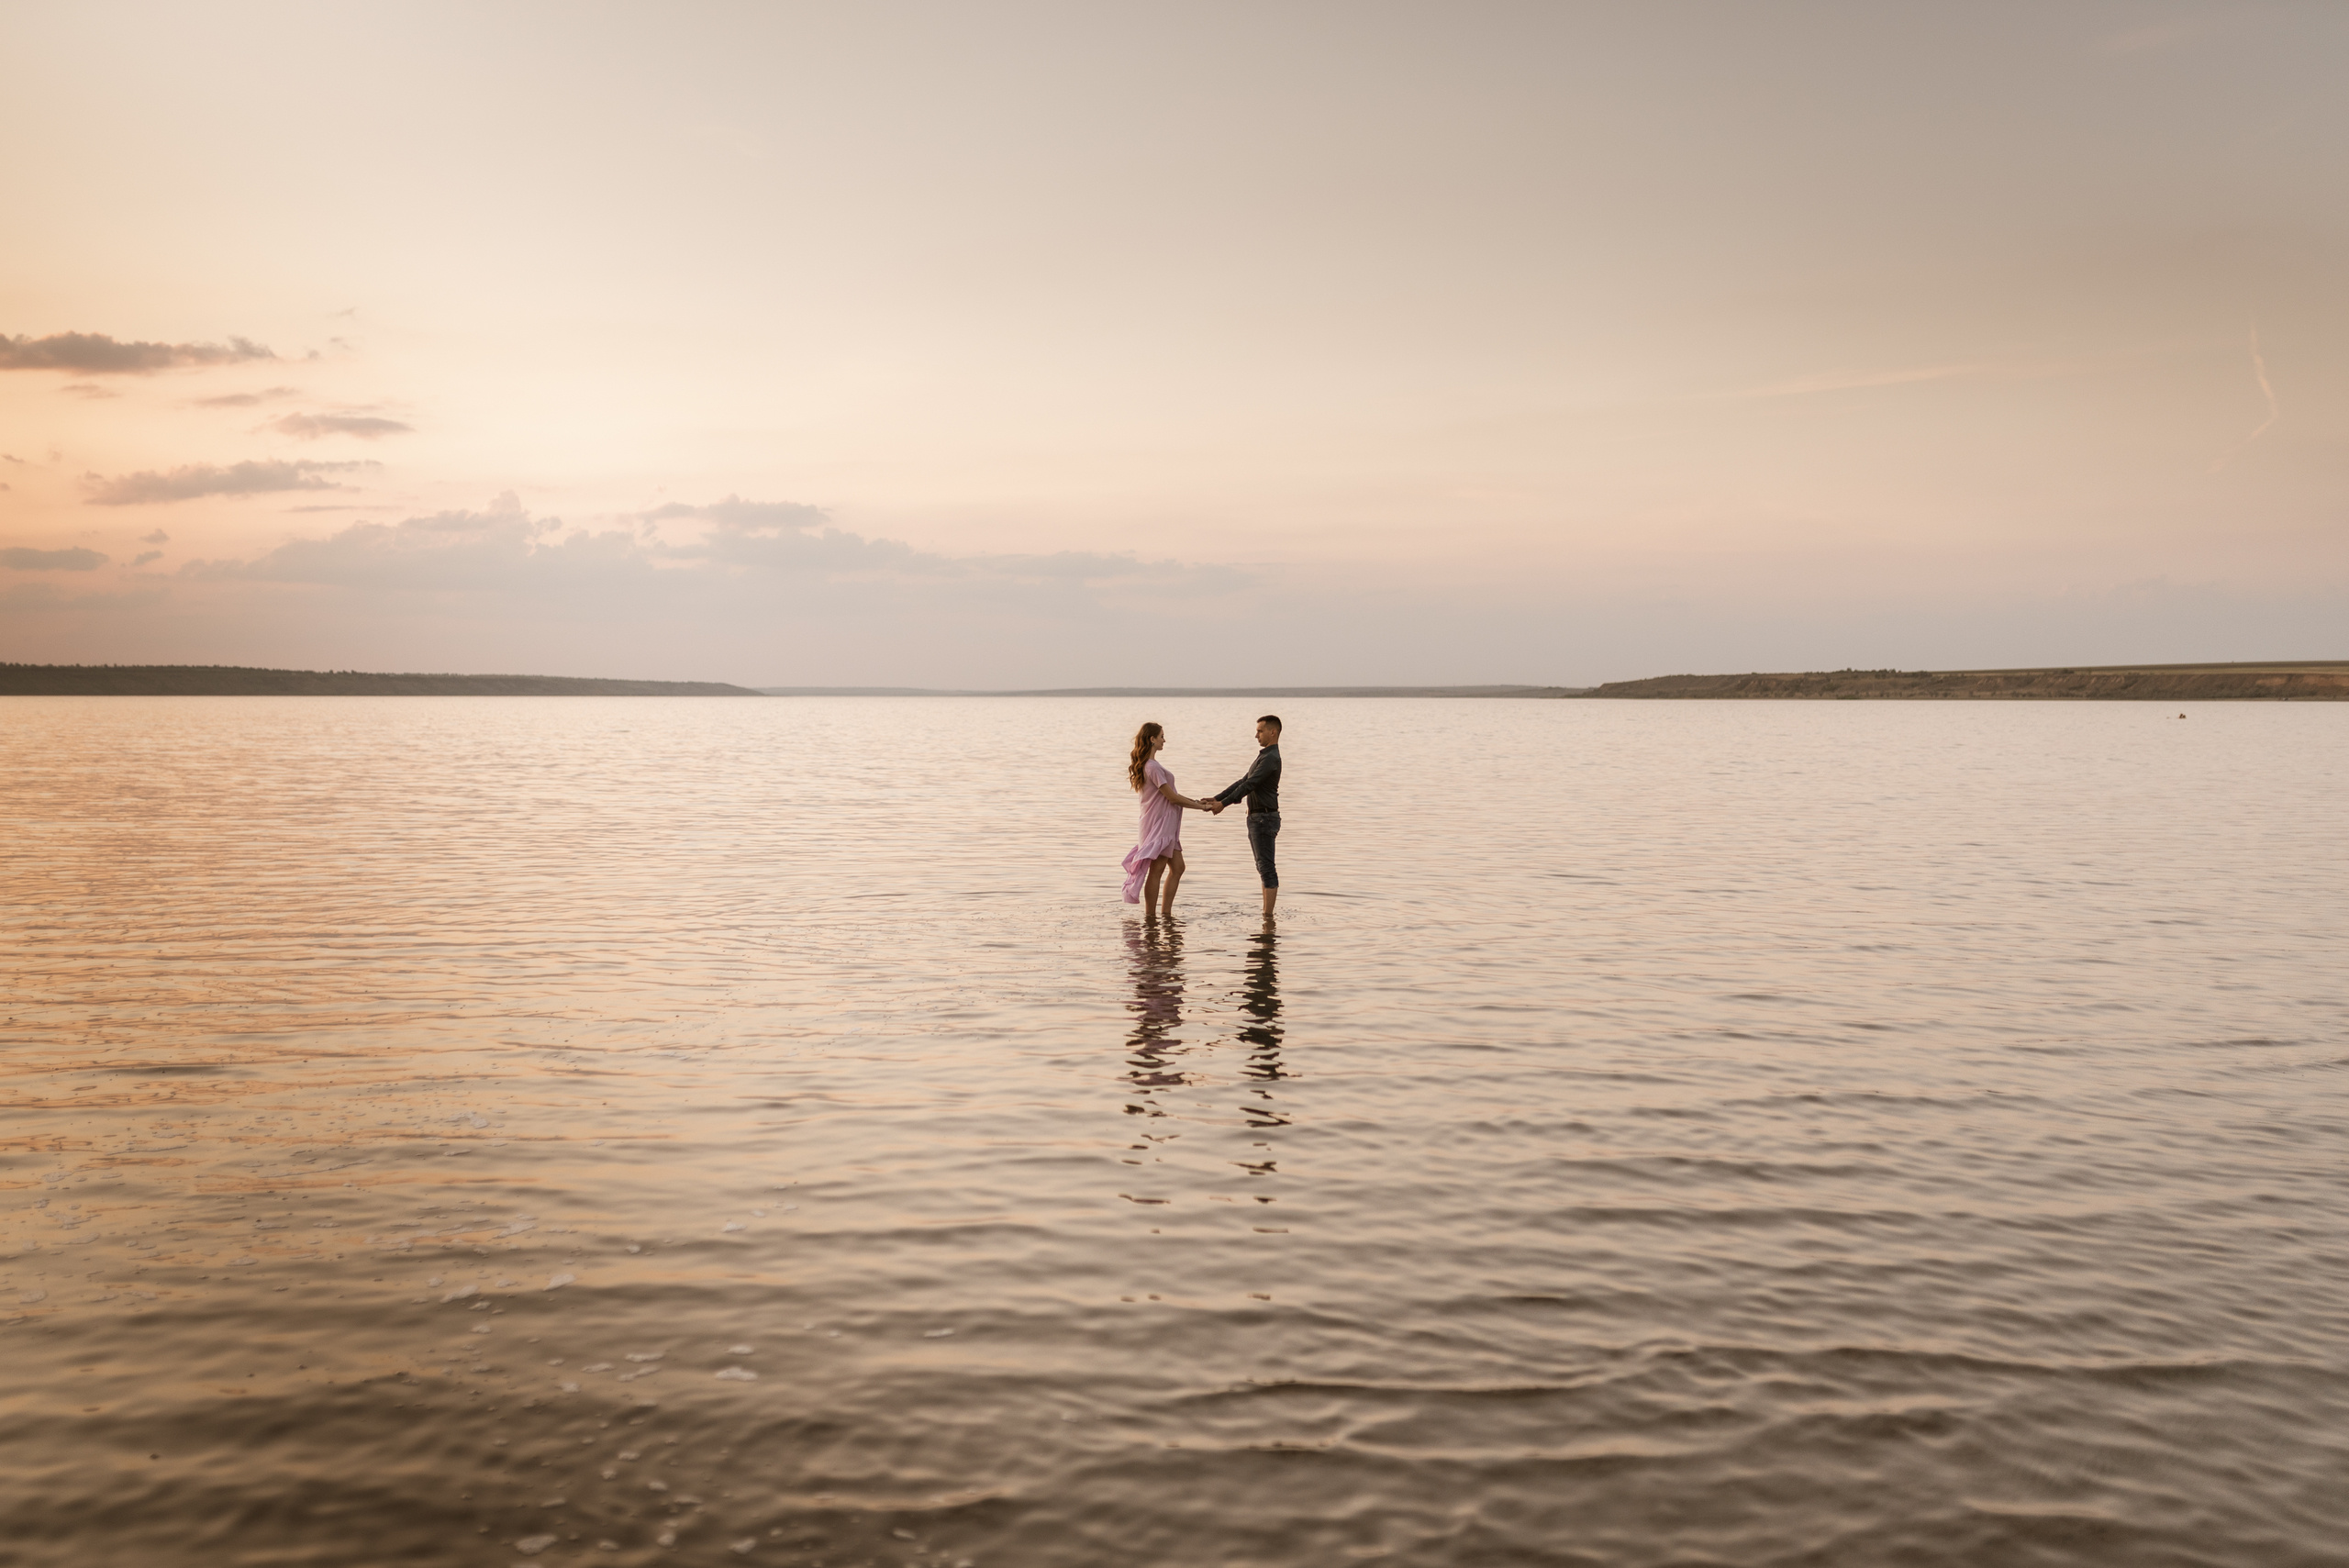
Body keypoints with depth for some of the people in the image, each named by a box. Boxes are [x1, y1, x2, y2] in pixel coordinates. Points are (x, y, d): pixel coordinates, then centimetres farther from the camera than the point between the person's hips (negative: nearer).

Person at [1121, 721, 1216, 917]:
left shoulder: (1151, 765, 14)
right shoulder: (1153, 767, -18)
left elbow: (1169, 794, 17)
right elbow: (1172, 797, -17)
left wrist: (1195, 801, 12)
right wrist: (1200, 807, -8)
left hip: (1167, 825, 10)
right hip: (1159, 823, -10)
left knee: (1177, 868, 11)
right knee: (1156, 870, -4)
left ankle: (1166, 913, 14)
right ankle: (1150, 916, 1)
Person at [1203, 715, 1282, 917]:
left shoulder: (1271, 758, -16)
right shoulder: (1264, 757, 18)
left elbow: (1249, 785, -22)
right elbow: (1242, 782, 19)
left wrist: (1224, 803, -21)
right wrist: (1216, 798, 13)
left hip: (1265, 818, -11)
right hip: (1257, 818, 11)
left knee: (1266, 868, -9)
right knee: (1263, 867, 12)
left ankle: (1268, 916, -9)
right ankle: (1266, 912, 16)